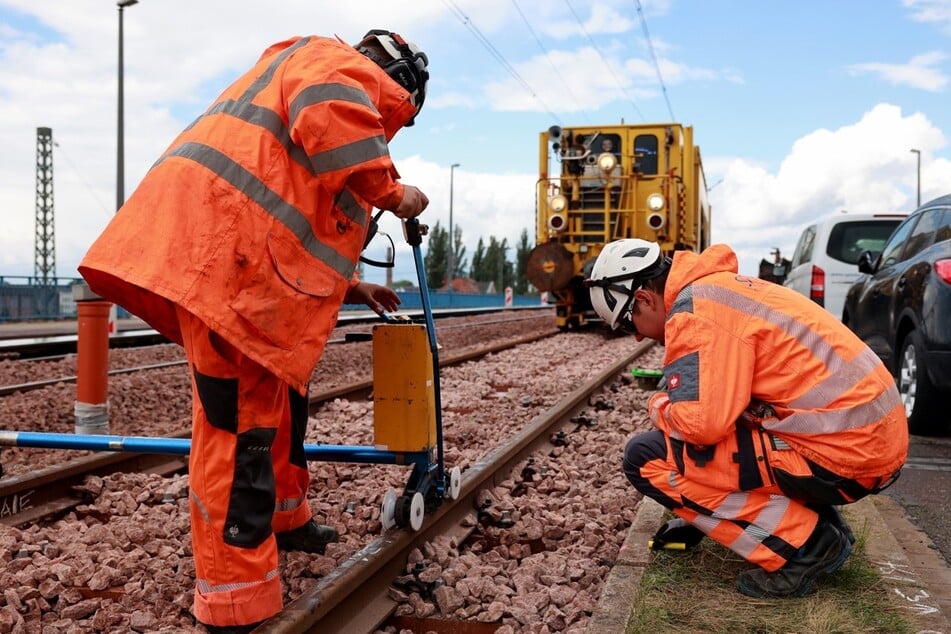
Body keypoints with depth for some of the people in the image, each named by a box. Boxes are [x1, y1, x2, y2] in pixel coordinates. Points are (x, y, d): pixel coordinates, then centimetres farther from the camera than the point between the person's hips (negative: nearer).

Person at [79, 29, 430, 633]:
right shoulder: (340, 63, 6)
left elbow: (297, 222, 37)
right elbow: (329, 120, -21)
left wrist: (348, 287, 34)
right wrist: (390, 189, -7)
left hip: (243, 256, 11)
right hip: (225, 248, -11)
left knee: (279, 391, 22)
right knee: (242, 419, -10)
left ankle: (283, 518, 40)